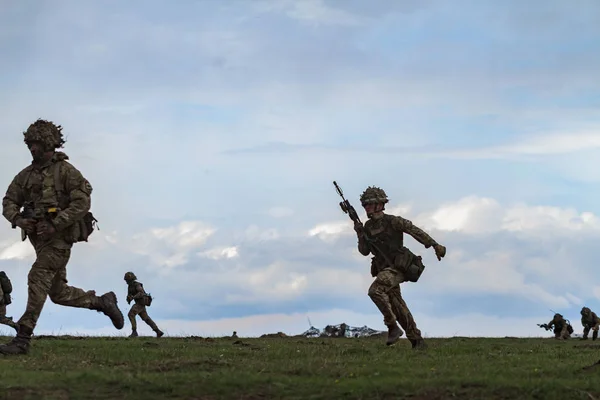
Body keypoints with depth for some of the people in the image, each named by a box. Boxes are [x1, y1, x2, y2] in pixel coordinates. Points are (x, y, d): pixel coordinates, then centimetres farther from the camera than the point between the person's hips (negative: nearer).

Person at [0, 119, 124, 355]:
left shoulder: (66, 171, -8)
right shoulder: (26, 175, 11)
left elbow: (82, 202, -16)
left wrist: (55, 224, -23)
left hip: (60, 237, -8)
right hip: (39, 238, 8)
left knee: (38, 279, -21)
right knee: (58, 293, 11)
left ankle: (23, 339, -24)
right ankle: (103, 302, 31)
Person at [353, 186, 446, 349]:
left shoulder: (392, 221, -9)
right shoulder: (368, 227, 11)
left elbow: (415, 231, -11)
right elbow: (364, 251, 10)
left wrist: (434, 245, -18)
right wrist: (359, 233, -6)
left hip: (397, 267, -8)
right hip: (384, 270, 8)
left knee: (375, 290, -27)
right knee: (397, 306, 8)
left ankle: (392, 327, -18)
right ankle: (417, 341, 16)